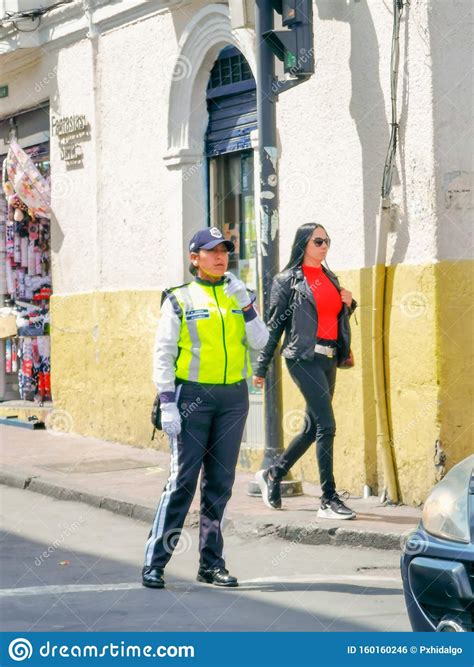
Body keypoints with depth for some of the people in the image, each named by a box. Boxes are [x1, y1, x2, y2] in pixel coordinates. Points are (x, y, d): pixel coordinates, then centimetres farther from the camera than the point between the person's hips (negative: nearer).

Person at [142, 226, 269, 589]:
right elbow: (163, 353, -3)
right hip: (193, 395, -4)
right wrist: (167, 403, -10)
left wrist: (245, 303, -10)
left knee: (221, 481, 6)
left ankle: (212, 562, 13)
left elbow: (260, 342, 1)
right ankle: (154, 562, -3)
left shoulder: (238, 296, 12)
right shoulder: (180, 299, 0)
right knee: (182, 480, -8)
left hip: (234, 396, 4)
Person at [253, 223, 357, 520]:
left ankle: (273, 474, 29)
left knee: (314, 427, 10)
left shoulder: (330, 278, 18)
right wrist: (261, 368, -2)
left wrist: (348, 304, 5)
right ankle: (329, 500, -11)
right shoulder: (288, 280, -1)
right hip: (304, 357, -7)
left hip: (329, 358, 7)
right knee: (326, 424, -14)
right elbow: (274, 325, -1)